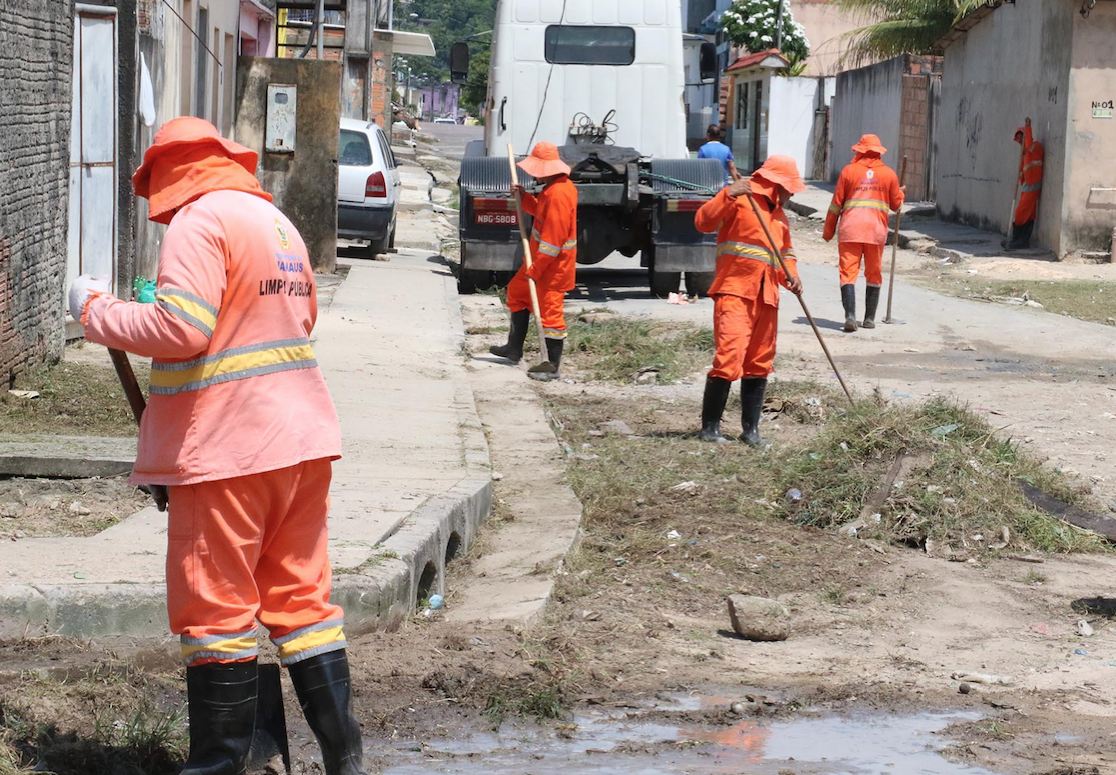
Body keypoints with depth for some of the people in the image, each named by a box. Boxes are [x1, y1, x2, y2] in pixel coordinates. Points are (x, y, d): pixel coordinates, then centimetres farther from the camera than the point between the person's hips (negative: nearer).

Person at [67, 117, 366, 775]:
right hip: (302, 437, 8)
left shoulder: (200, 221, -11)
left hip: (228, 445, -8)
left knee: (214, 606, 1)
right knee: (301, 593, 13)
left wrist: (97, 310, -7)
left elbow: (180, 329, -20)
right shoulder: (279, 221, 17)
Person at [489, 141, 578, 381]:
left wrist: (535, 270, -22)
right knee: (517, 292, 23)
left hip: (553, 264, -11)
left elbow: (553, 238, -27)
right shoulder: (555, 187, 7)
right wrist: (524, 197, 6)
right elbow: (542, 212, 23)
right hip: (540, 258, 11)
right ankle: (514, 349, 33)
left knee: (550, 312, -5)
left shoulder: (558, 195, -26)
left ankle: (552, 368, 3)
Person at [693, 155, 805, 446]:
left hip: (766, 297, 8)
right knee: (729, 356, -16)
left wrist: (791, 276, 8)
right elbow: (703, 222, -13)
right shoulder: (740, 198, -2)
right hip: (735, 291, -8)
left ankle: (751, 429, 16)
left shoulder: (779, 214, 22)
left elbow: (786, 253, 30)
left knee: (759, 364, 9)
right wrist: (728, 196, -28)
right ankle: (710, 427, -8)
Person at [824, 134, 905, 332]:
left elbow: (836, 204, 4)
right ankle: (869, 318, 18)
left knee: (848, 272, -4)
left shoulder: (849, 171, 2)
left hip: (850, 230, -1)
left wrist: (828, 230, 13)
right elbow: (896, 204, 12)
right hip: (876, 230, 1)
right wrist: (900, 193, 35)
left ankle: (850, 315, -20)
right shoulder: (889, 174, 5)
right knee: (874, 274, 14)